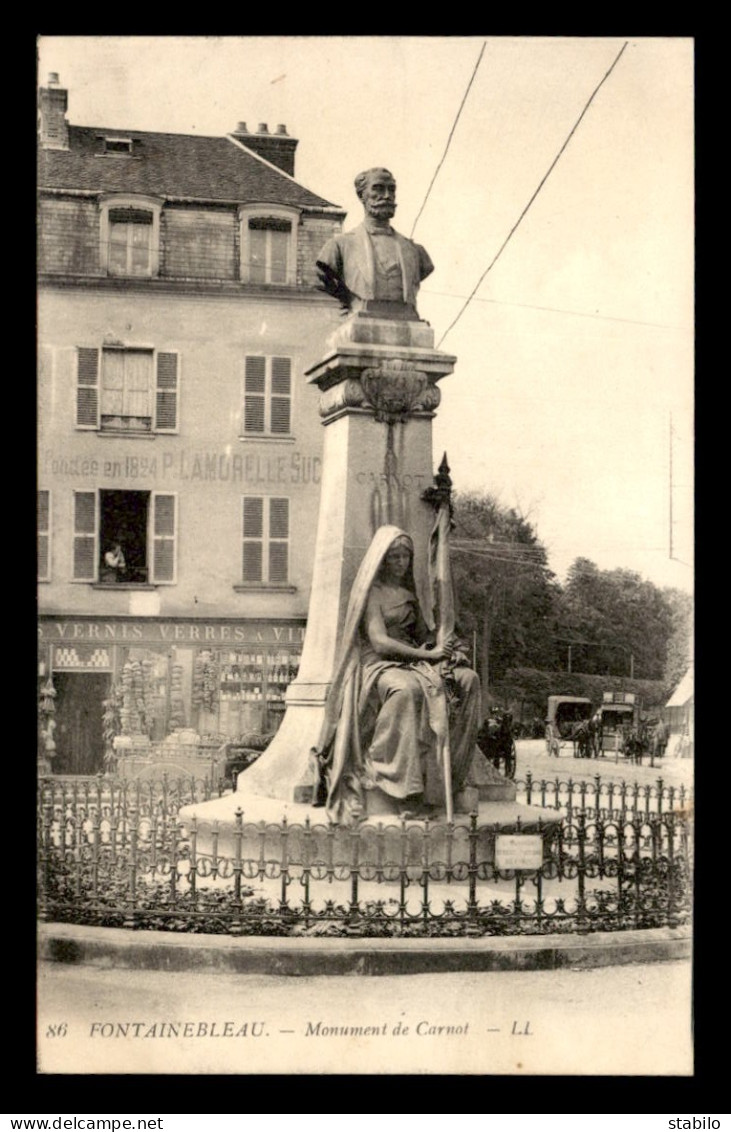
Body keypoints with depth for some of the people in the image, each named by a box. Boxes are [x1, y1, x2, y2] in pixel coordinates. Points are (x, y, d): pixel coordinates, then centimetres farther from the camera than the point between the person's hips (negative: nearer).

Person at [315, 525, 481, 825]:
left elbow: (423, 634, 20)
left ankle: (450, 770, -20)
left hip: (412, 662, 8)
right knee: (409, 689, -41)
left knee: (468, 679, -17)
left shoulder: (409, 594, 24)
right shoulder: (373, 592, 1)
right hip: (379, 666, -7)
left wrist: (448, 651, -3)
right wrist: (428, 654, -15)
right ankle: (408, 791, -39)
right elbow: (379, 642, -11)